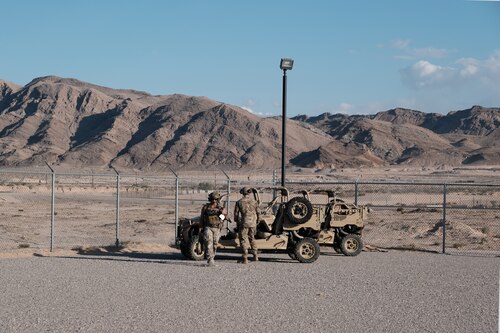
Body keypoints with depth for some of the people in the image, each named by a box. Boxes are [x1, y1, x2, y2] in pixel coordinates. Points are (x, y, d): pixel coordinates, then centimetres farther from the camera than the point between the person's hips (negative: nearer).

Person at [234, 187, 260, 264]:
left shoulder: (239, 202, -4)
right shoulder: (254, 202, 2)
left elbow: (236, 214, 0)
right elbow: (258, 214, 7)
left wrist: (237, 222, 17)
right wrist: (256, 222, 22)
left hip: (244, 223, -3)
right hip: (253, 223, 3)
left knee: (243, 240, 3)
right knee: (252, 238, 21)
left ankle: (245, 258, -3)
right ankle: (255, 256, 18)